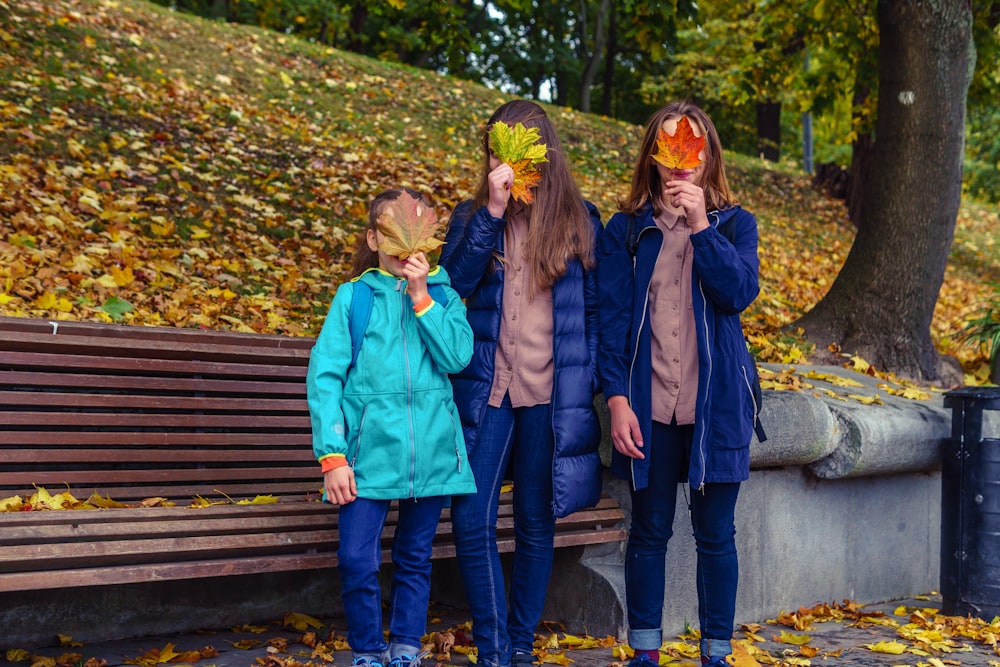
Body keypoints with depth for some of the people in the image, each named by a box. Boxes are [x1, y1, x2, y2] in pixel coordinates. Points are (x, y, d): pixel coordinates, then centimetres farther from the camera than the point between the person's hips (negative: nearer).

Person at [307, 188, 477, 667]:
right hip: (370, 448, -2)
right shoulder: (354, 295, 2)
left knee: (415, 558, 13)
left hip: (430, 449, 2)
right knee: (356, 561, -6)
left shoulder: (443, 293, 8)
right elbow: (325, 375, -2)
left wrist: (420, 295, -11)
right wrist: (332, 454, -9)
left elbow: (457, 357, -8)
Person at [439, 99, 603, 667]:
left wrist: (587, 385, 1)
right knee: (472, 521, -5)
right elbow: (454, 284, -8)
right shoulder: (472, 216, 8)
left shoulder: (580, 220, 5)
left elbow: (594, 310, 8)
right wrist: (491, 212, -13)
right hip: (486, 389, 1)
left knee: (536, 525, 7)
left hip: (552, 394, -1)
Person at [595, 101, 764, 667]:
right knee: (650, 530, 8)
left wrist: (700, 226, -16)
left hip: (717, 402, 0)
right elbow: (613, 318, 0)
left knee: (716, 534, 6)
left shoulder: (734, 224, 7)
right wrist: (617, 398, -8)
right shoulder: (627, 229, 5)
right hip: (649, 403, 0)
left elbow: (739, 293, -10)